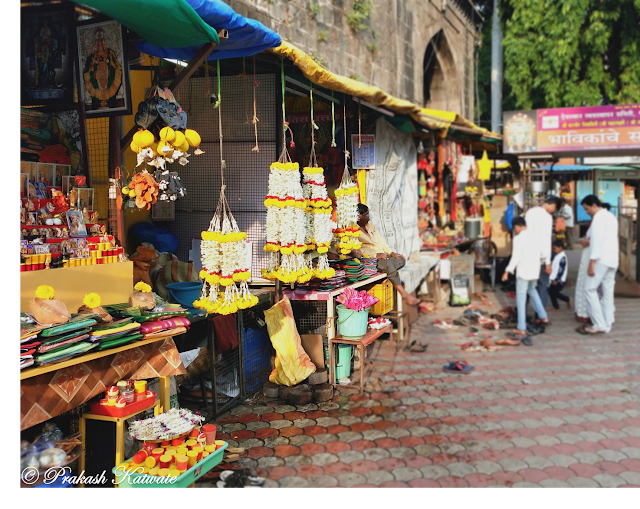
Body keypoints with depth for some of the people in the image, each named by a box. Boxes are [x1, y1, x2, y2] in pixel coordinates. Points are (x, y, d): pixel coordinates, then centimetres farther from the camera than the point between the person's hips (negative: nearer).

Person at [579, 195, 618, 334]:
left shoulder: (599, 217, -10)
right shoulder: (611, 216, 19)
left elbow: (597, 241, -17)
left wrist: (592, 263, -18)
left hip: (602, 259, -9)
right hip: (613, 260, 9)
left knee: (590, 289, -7)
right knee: (607, 291, 8)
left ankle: (599, 325, -9)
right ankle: (607, 324, 10)